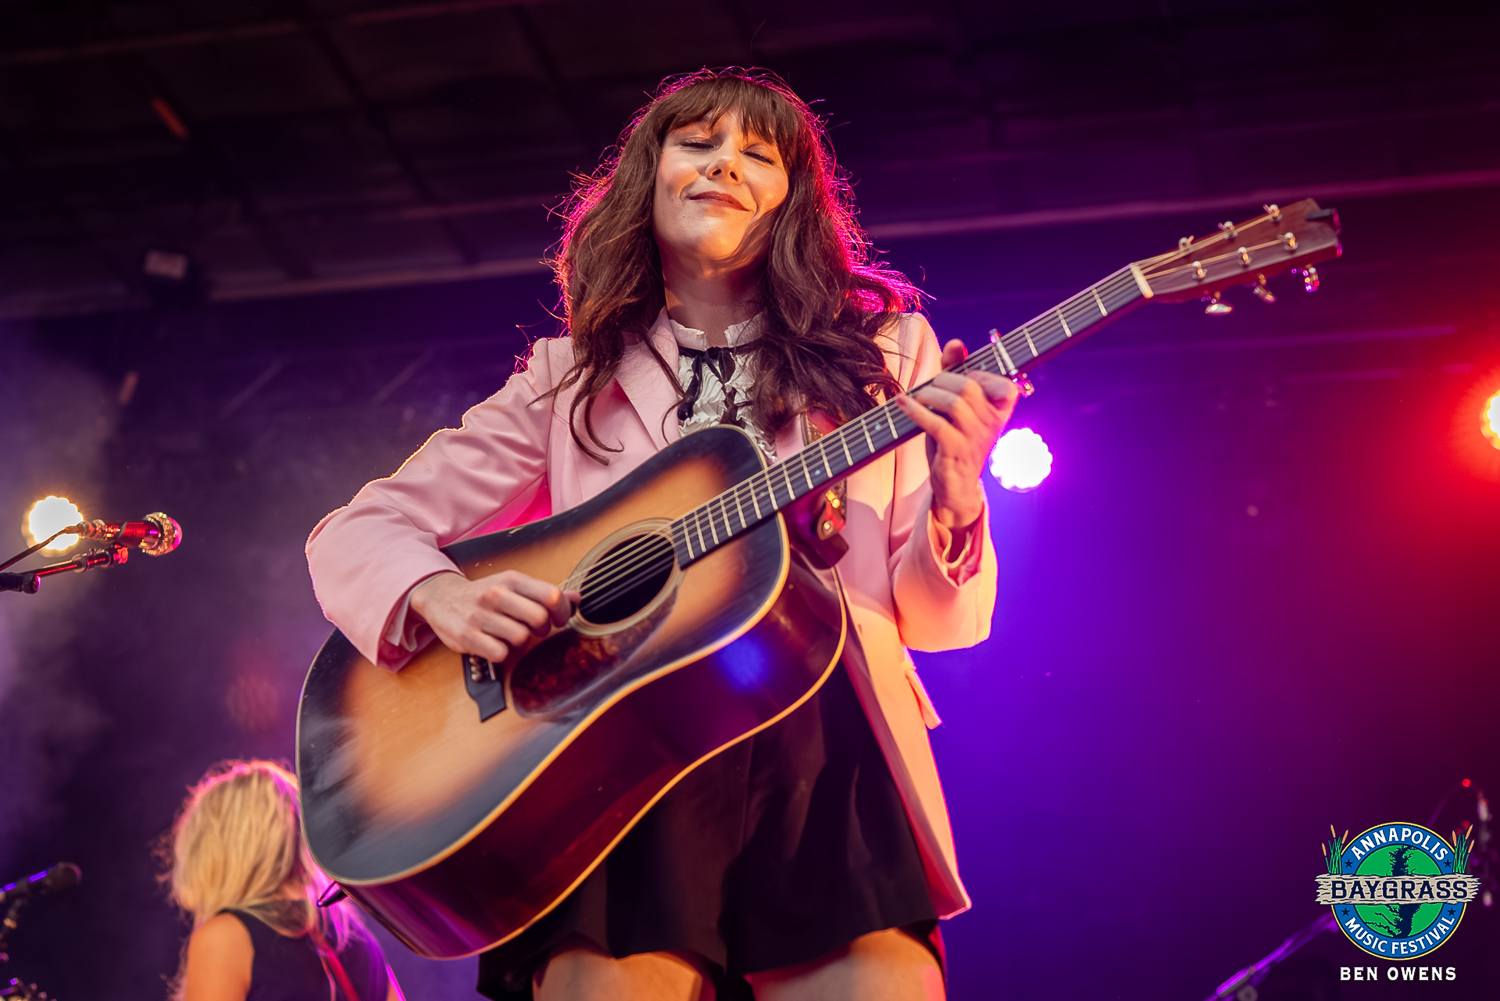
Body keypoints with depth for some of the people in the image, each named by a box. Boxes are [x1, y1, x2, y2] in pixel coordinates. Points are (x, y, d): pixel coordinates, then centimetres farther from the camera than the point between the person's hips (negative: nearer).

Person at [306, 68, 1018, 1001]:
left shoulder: (884, 354, 16)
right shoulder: (569, 380, 16)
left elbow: (941, 618, 12)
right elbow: (353, 532, 14)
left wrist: (955, 492, -9)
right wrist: (442, 595, -8)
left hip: (821, 755, 0)